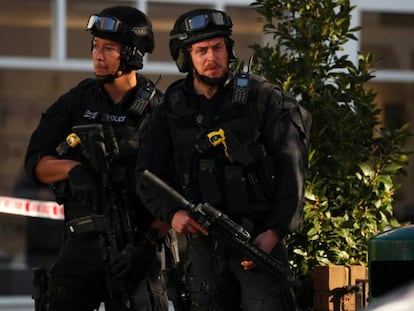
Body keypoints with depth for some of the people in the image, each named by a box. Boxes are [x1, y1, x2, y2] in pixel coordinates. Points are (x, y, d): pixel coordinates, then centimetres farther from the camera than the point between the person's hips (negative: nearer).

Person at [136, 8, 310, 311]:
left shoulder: (261, 97, -1)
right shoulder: (171, 111, 8)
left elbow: (292, 169, -4)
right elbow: (148, 175, 8)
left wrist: (275, 231, -13)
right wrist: (171, 213, -12)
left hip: (259, 239, -4)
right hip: (203, 240, 4)